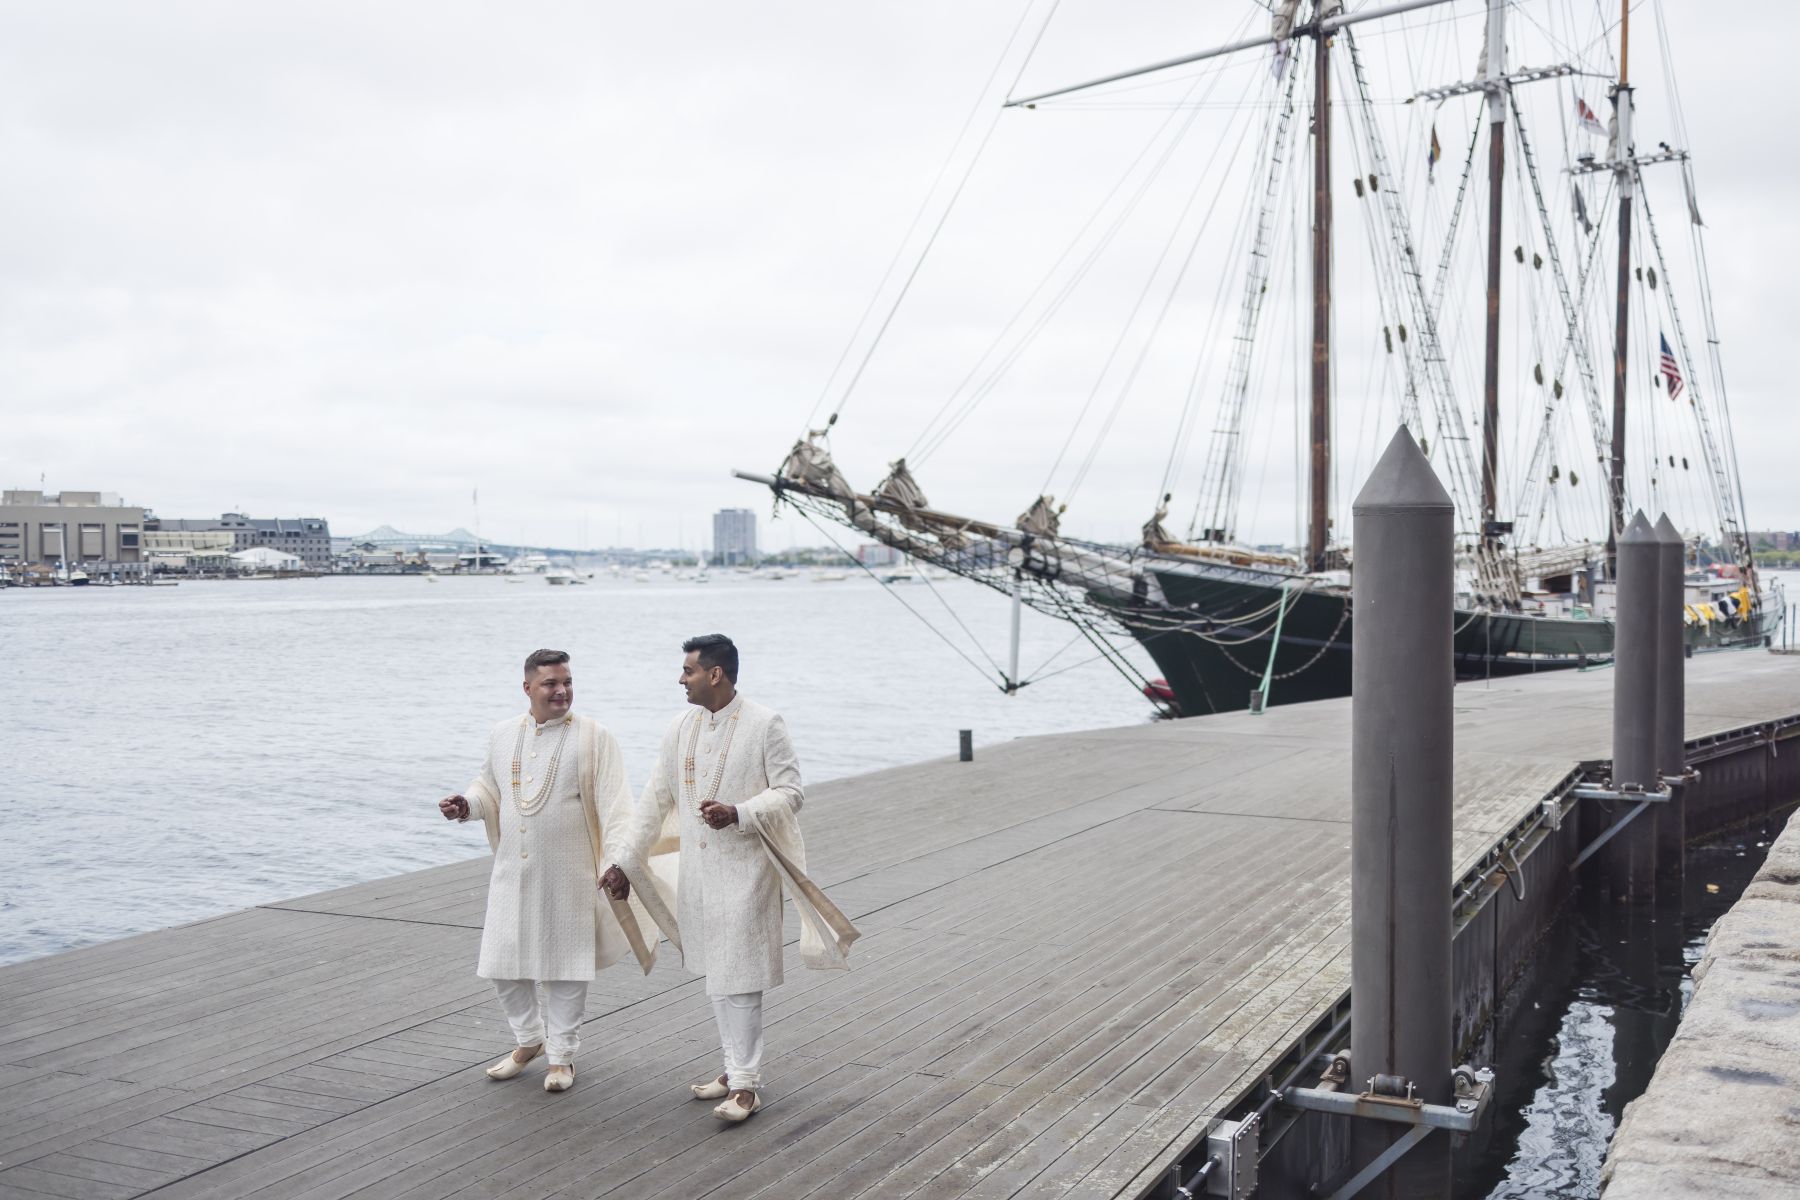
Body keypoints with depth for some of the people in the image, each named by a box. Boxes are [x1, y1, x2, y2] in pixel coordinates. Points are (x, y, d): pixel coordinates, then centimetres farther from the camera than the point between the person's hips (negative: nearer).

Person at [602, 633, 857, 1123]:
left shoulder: (764, 725, -11)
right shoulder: (681, 729, 6)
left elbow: (791, 793, -11)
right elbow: (655, 801, 11)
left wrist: (737, 815, -27)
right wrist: (625, 862, 10)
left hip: (744, 871, -6)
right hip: (697, 872, 6)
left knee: (738, 979, -5)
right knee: (714, 974, 13)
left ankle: (746, 1084, 3)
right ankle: (735, 1068, 25)